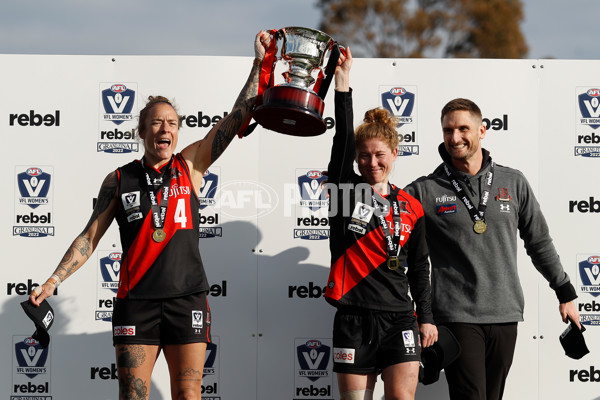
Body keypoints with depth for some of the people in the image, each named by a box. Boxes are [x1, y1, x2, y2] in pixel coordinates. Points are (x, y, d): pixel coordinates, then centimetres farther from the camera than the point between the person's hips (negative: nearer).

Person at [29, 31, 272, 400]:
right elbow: (90, 237, 10)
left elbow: (239, 116, 5)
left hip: (187, 299, 0)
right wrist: (52, 282, 1)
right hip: (136, 301, 0)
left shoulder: (190, 165, 8)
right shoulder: (119, 181, 8)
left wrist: (259, 62, 2)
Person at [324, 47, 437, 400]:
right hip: (354, 319, -1)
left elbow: (420, 268, 13)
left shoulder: (411, 207, 9)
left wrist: (426, 317, 7)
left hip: (399, 319, 1)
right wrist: (342, 82, -15)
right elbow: (342, 141, -8)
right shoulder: (346, 190, 5)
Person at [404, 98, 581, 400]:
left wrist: (565, 293, 19)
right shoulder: (425, 191, 1)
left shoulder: (513, 183, 9)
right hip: (457, 316, -3)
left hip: (505, 317, 3)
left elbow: (539, 242, 17)